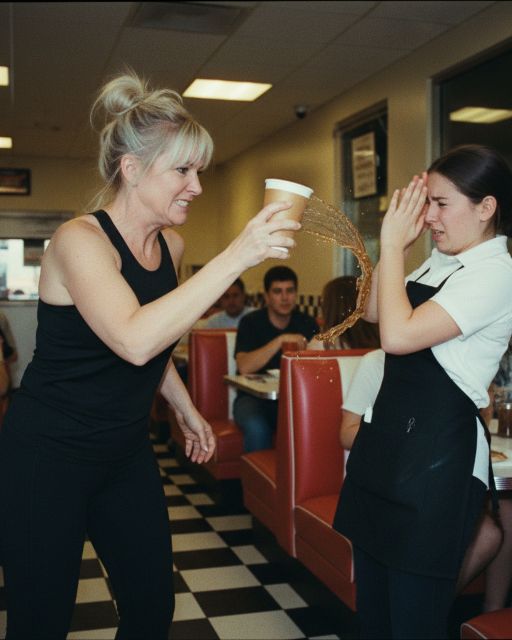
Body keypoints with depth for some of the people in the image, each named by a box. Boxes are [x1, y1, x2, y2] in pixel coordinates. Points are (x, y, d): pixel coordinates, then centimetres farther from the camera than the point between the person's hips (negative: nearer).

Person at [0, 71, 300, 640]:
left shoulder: (171, 245, 4)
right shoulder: (79, 239, -19)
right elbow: (134, 340, -38)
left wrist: (185, 411, 18)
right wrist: (237, 257, -38)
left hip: (126, 453, 7)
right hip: (48, 458, -7)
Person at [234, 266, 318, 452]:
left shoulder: (307, 323, 9)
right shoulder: (251, 322, -2)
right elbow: (244, 367, -17)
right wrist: (281, 340, -23)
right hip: (254, 397, -2)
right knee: (257, 428, -34)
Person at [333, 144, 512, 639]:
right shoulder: (439, 263, 9)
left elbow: (398, 334, -27)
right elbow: (375, 312, 18)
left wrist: (392, 244, -16)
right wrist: (396, 243, 6)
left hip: (437, 453, -9)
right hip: (388, 436, 9)